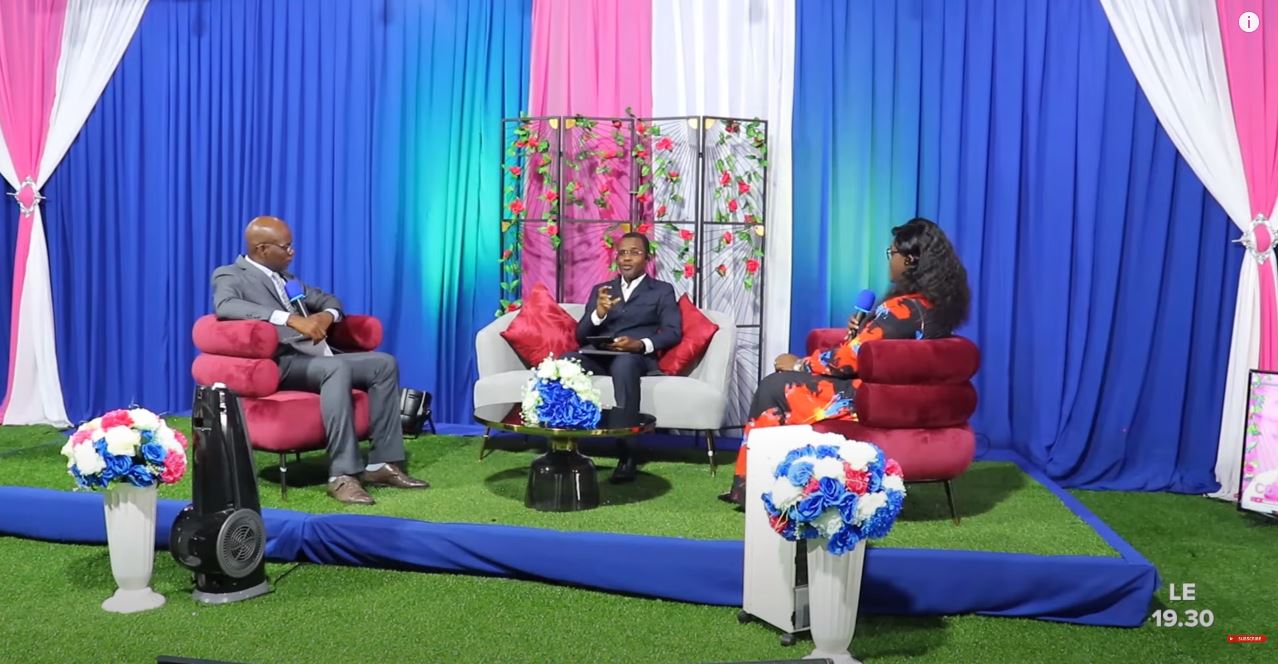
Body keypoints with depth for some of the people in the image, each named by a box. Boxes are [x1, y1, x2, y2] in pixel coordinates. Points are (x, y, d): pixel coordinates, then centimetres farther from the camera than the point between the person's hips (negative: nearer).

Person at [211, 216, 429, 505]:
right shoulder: (229, 275, 0)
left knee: (384, 363, -7)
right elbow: (225, 306, -23)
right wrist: (291, 319, -32)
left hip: (316, 358, 8)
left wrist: (327, 315, 2)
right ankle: (342, 474, -36)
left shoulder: (284, 277, 24)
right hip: (281, 363, -8)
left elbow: (328, 299, 29)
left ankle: (382, 463, -10)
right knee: (338, 368, -35)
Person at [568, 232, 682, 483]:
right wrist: (599, 313, -8)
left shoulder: (662, 290, 16)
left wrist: (640, 344, -18)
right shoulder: (600, 290, 23)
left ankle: (626, 455, -37)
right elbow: (581, 335, 13)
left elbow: (673, 332, 1)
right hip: (598, 357, 3)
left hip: (638, 358, -3)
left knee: (624, 363, -40)